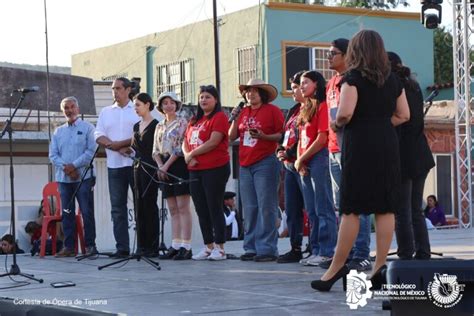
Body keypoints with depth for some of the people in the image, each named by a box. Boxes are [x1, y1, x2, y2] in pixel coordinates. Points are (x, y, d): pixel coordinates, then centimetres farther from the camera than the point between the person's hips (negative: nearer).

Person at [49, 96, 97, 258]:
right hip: (63, 178, 4)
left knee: (87, 212, -4)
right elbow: (53, 155, 9)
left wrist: (74, 165, -14)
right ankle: (69, 246, 7)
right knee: (67, 213, 4)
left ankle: (90, 245, 0)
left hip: (83, 176, -4)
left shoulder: (87, 128, 3)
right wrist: (65, 167, -9)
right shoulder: (58, 132, 16)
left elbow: (91, 151, -7)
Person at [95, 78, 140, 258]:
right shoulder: (106, 112, 16)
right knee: (117, 207, 2)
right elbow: (99, 136, 6)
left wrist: (117, 144, -12)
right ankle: (122, 248, 3)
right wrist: (120, 148, -10)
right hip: (114, 165, 4)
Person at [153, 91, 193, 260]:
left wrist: (167, 165, -12)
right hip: (164, 167, 7)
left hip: (178, 164, -7)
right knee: (173, 210, 5)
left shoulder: (182, 122, -1)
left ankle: (186, 246, -13)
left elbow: (181, 147, -10)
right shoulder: (159, 126, 18)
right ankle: (175, 246, 5)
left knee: (183, 208, -10)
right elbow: (155, 150, 13)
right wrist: (160, 166, -4)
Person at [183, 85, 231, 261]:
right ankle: (208, 247, 17)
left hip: (215, 169, -8)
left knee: (214, 208, -5)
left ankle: (219, 248, 0)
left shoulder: (219, 117, -6)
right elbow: (185, 142, 17)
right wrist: (187, 155, -5)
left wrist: (192, 154, -9)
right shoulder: (194, 120, 18)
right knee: (201, 211, 9)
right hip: (195, 171, 8)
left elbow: (213, 142, -16)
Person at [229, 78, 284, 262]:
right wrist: (235, 119, 0)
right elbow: (232, 136, 14)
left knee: (266, 207, -8)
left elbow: (283, 135, -6)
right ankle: (251, 248, 13)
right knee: (249, 208, 8)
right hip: (245, 165, 6)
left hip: (265, 163, -6)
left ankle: (267, 249, -5)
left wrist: (264, 136, -20)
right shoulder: (243, 112, 15)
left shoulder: (272, 110, -2)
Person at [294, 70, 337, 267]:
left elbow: (322, 138, -15)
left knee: (323, 209, -8)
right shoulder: (305, 108, 19)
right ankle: (316, 251, 15)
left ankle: (327, 252, -7)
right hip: (304, 164, 9)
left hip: (319, 158, -9)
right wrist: (299, 160, 2)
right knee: (312, 211, 11)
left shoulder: (322, 106, -8)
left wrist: (302, 159, -8)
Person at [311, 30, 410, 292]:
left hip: (359, 144, -5)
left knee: (351, 209, -3)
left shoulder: (353, 77, -6)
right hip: (387, 144, 5)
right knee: (386, 208, 3)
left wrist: (337, 123, 2)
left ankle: (337, 267, 0)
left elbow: (345, 113, -18)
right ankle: (380, 265, 2)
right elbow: (404, 115, 11)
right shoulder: (393, 80, 11)